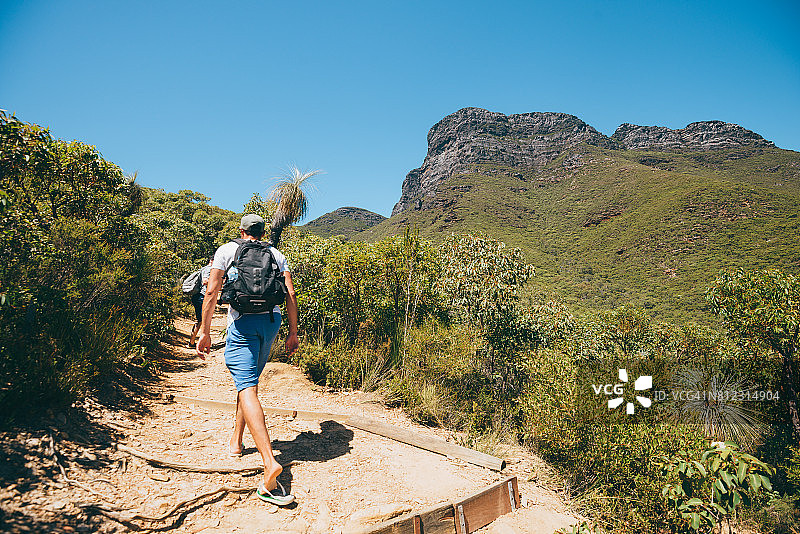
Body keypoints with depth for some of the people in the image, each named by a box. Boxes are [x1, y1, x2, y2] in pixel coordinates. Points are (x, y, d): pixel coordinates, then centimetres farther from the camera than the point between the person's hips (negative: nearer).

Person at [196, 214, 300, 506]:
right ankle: (236, 440, 35)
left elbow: (212, 291, -1)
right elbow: (291, 296, 6)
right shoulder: (277, 255, 17)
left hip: (242, 321, -4)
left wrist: (205, 332, 1)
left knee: (247, 389, -14)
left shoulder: (227, 250, 10)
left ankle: (270, 463, -29)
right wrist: (293, 332, 10)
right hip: (271, 319, 4)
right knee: (249, 380, 24)